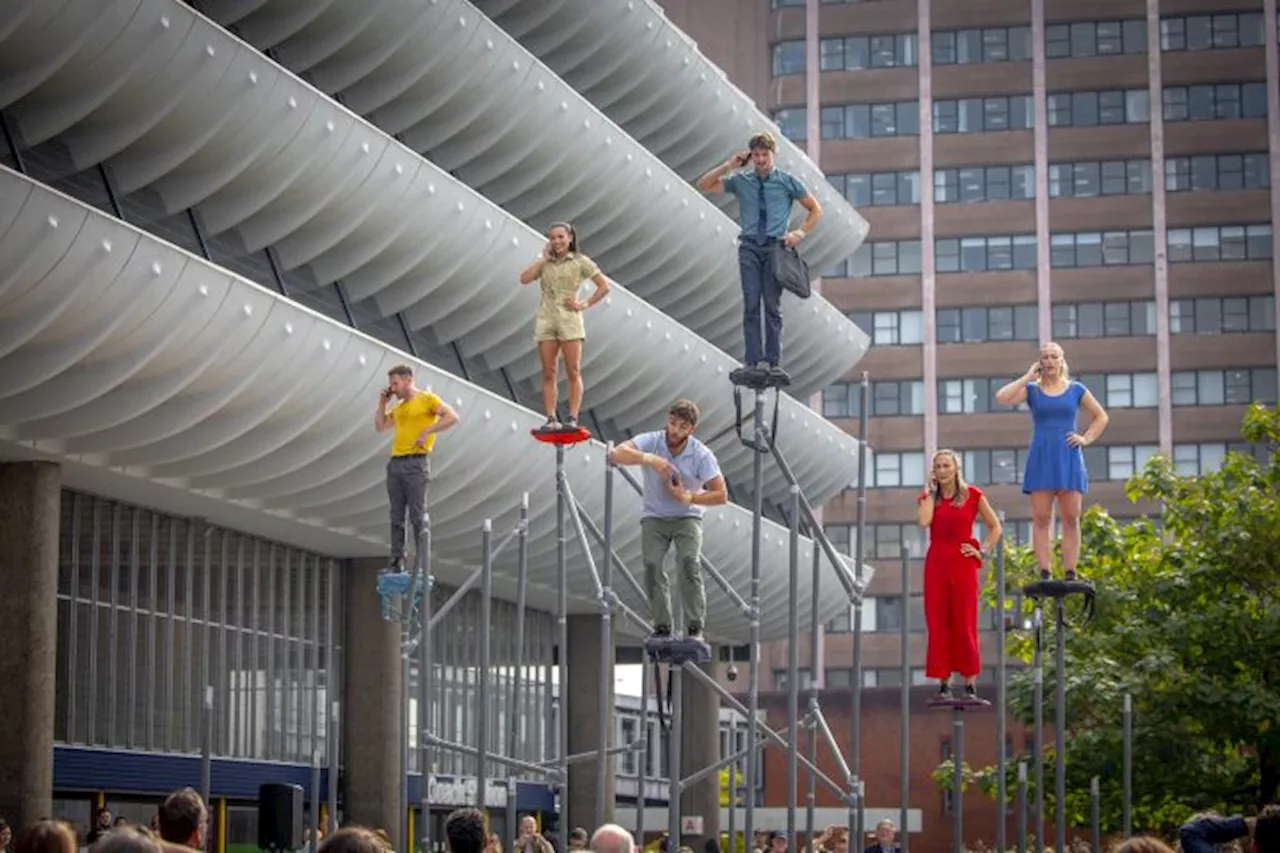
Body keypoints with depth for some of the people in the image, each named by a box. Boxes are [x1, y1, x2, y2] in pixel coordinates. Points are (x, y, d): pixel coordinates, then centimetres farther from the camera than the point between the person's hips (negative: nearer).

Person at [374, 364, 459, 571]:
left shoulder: (427, 399, -1)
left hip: (416, 463, -7)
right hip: (395, 463, 7)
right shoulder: (398, 407, 20)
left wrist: (426, 432, -17)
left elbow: (452, 417, -12)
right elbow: (380, 426, 24)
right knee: (396, 516, 5)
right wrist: (383, 402, 16)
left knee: (418, 515, -7)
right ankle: (397, 560, 7)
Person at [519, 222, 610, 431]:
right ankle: (551, 419, 0)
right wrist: (544, 258, 0)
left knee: (573, 372, -6)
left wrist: (585, 304, -5)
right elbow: (524, 279, -4)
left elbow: (604, 286, 2)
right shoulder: (544, 262, 13)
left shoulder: (580, 262, 3)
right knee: (548, 373, 0)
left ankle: (573, 419, -7)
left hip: (569, 319, -3)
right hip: (546, 320, 3)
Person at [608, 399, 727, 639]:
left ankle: (695, 628, -20)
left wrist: (689, 498, -29)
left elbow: (721, 495, -15)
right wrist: (649, 459, -46)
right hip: (654, 516, 1)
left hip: (687, 516, -1)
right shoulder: (652, 441, -15)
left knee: (689, 561, -25)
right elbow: (616, 454, -31)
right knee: (652, 564, -20)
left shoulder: (702, 455, -16)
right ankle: (661, 627, -10)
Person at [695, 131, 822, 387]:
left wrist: (800, 233, -2)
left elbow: (815, 210, 12)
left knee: (773, 306, -3)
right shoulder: (741, 181, 10)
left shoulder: (787, 181, 6)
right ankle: (754, 362, -10)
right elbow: (703, 185, 9)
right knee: (751, 305, -7)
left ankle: (774, 364, -4)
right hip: (750, 247, 1)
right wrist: (728, 166, 0)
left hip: (775, 247, -1)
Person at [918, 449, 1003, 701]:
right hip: (936, 563, 2)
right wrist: (930, 491, -2)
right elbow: (924, 521, -11)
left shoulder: (972, 495, 4)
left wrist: (983, 550, -3)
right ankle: (944, 684, 3)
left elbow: (995, 527, 8)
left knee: (964, 624, -3)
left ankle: (970, 685, 0)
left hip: (962, 563, -2)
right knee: (938, 624, 0)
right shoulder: (929, 497, 9)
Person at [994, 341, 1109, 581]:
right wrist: (1027, 377, -3)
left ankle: (1070, 575, -2)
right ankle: (1045, 574, -7)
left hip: (1069, 460, 1)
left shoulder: (1076, 390, 10)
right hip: (1041, 459, 0)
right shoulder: (1031, 390, 7)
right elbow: (1001, 398, -10)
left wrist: (1086, 438, 2)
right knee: (1041, 518, -5)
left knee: (1071, 518, -3)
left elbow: (1101, 417, 17)